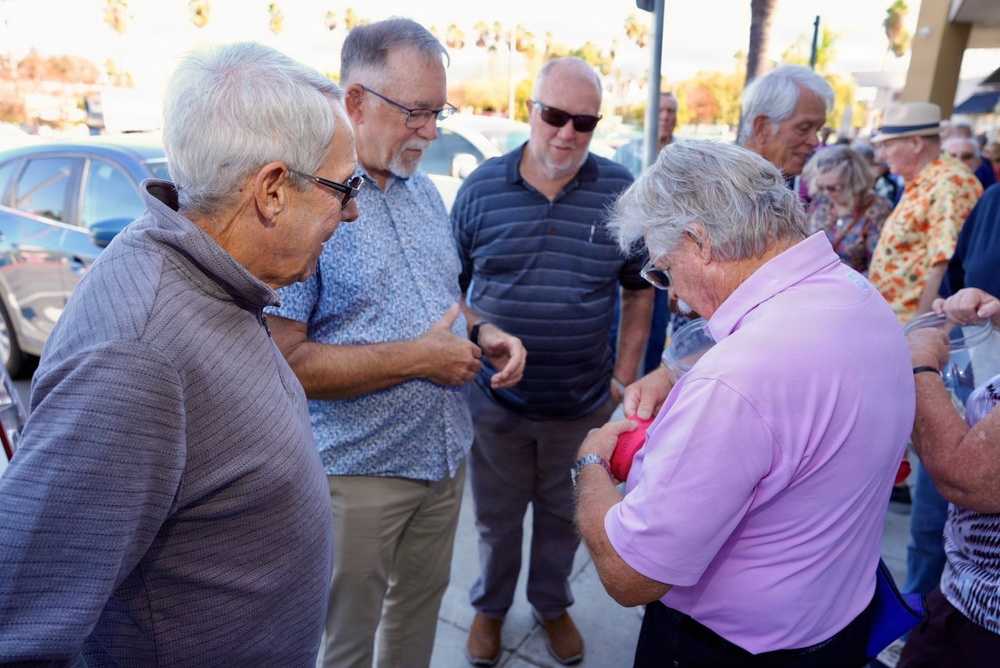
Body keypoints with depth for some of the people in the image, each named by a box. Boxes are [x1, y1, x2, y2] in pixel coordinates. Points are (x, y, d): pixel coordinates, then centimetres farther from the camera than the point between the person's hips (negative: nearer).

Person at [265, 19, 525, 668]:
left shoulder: (425, 190, 5)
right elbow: (283, 360, -24)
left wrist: (483, 333, -4)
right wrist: (418, 357, -22)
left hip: (446, 455, 7)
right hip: (359, 469, -6)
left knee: (421, 601, 25)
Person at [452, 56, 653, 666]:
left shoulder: (621, 190, -5)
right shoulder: (482, 187, -5)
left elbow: (639, 290, 3)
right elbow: (451, 285, 2)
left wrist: (626, 376, 0)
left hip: (584, 403, 1)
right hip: (494, 398, 0)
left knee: (563, 515, 20)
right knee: (496, 516, 19)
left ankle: (554, 604, 47)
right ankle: (491, 606, 45)